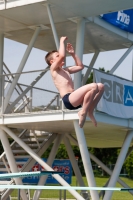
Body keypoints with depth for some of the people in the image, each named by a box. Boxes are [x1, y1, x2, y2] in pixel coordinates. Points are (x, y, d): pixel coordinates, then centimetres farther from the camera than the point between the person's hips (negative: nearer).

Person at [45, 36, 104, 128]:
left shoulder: (66, 70, 31)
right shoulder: (53, 68, 5)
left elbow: (80, 66, 39)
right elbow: (62, 56, -12)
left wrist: (73, 53, 33)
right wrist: (62, 41, 1)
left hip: (74, 99, 9)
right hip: (68, 99, -9)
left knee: (101, 86, 7)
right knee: (94, 86, -26)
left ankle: (90, 111, 1)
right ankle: (83, 112, -17)